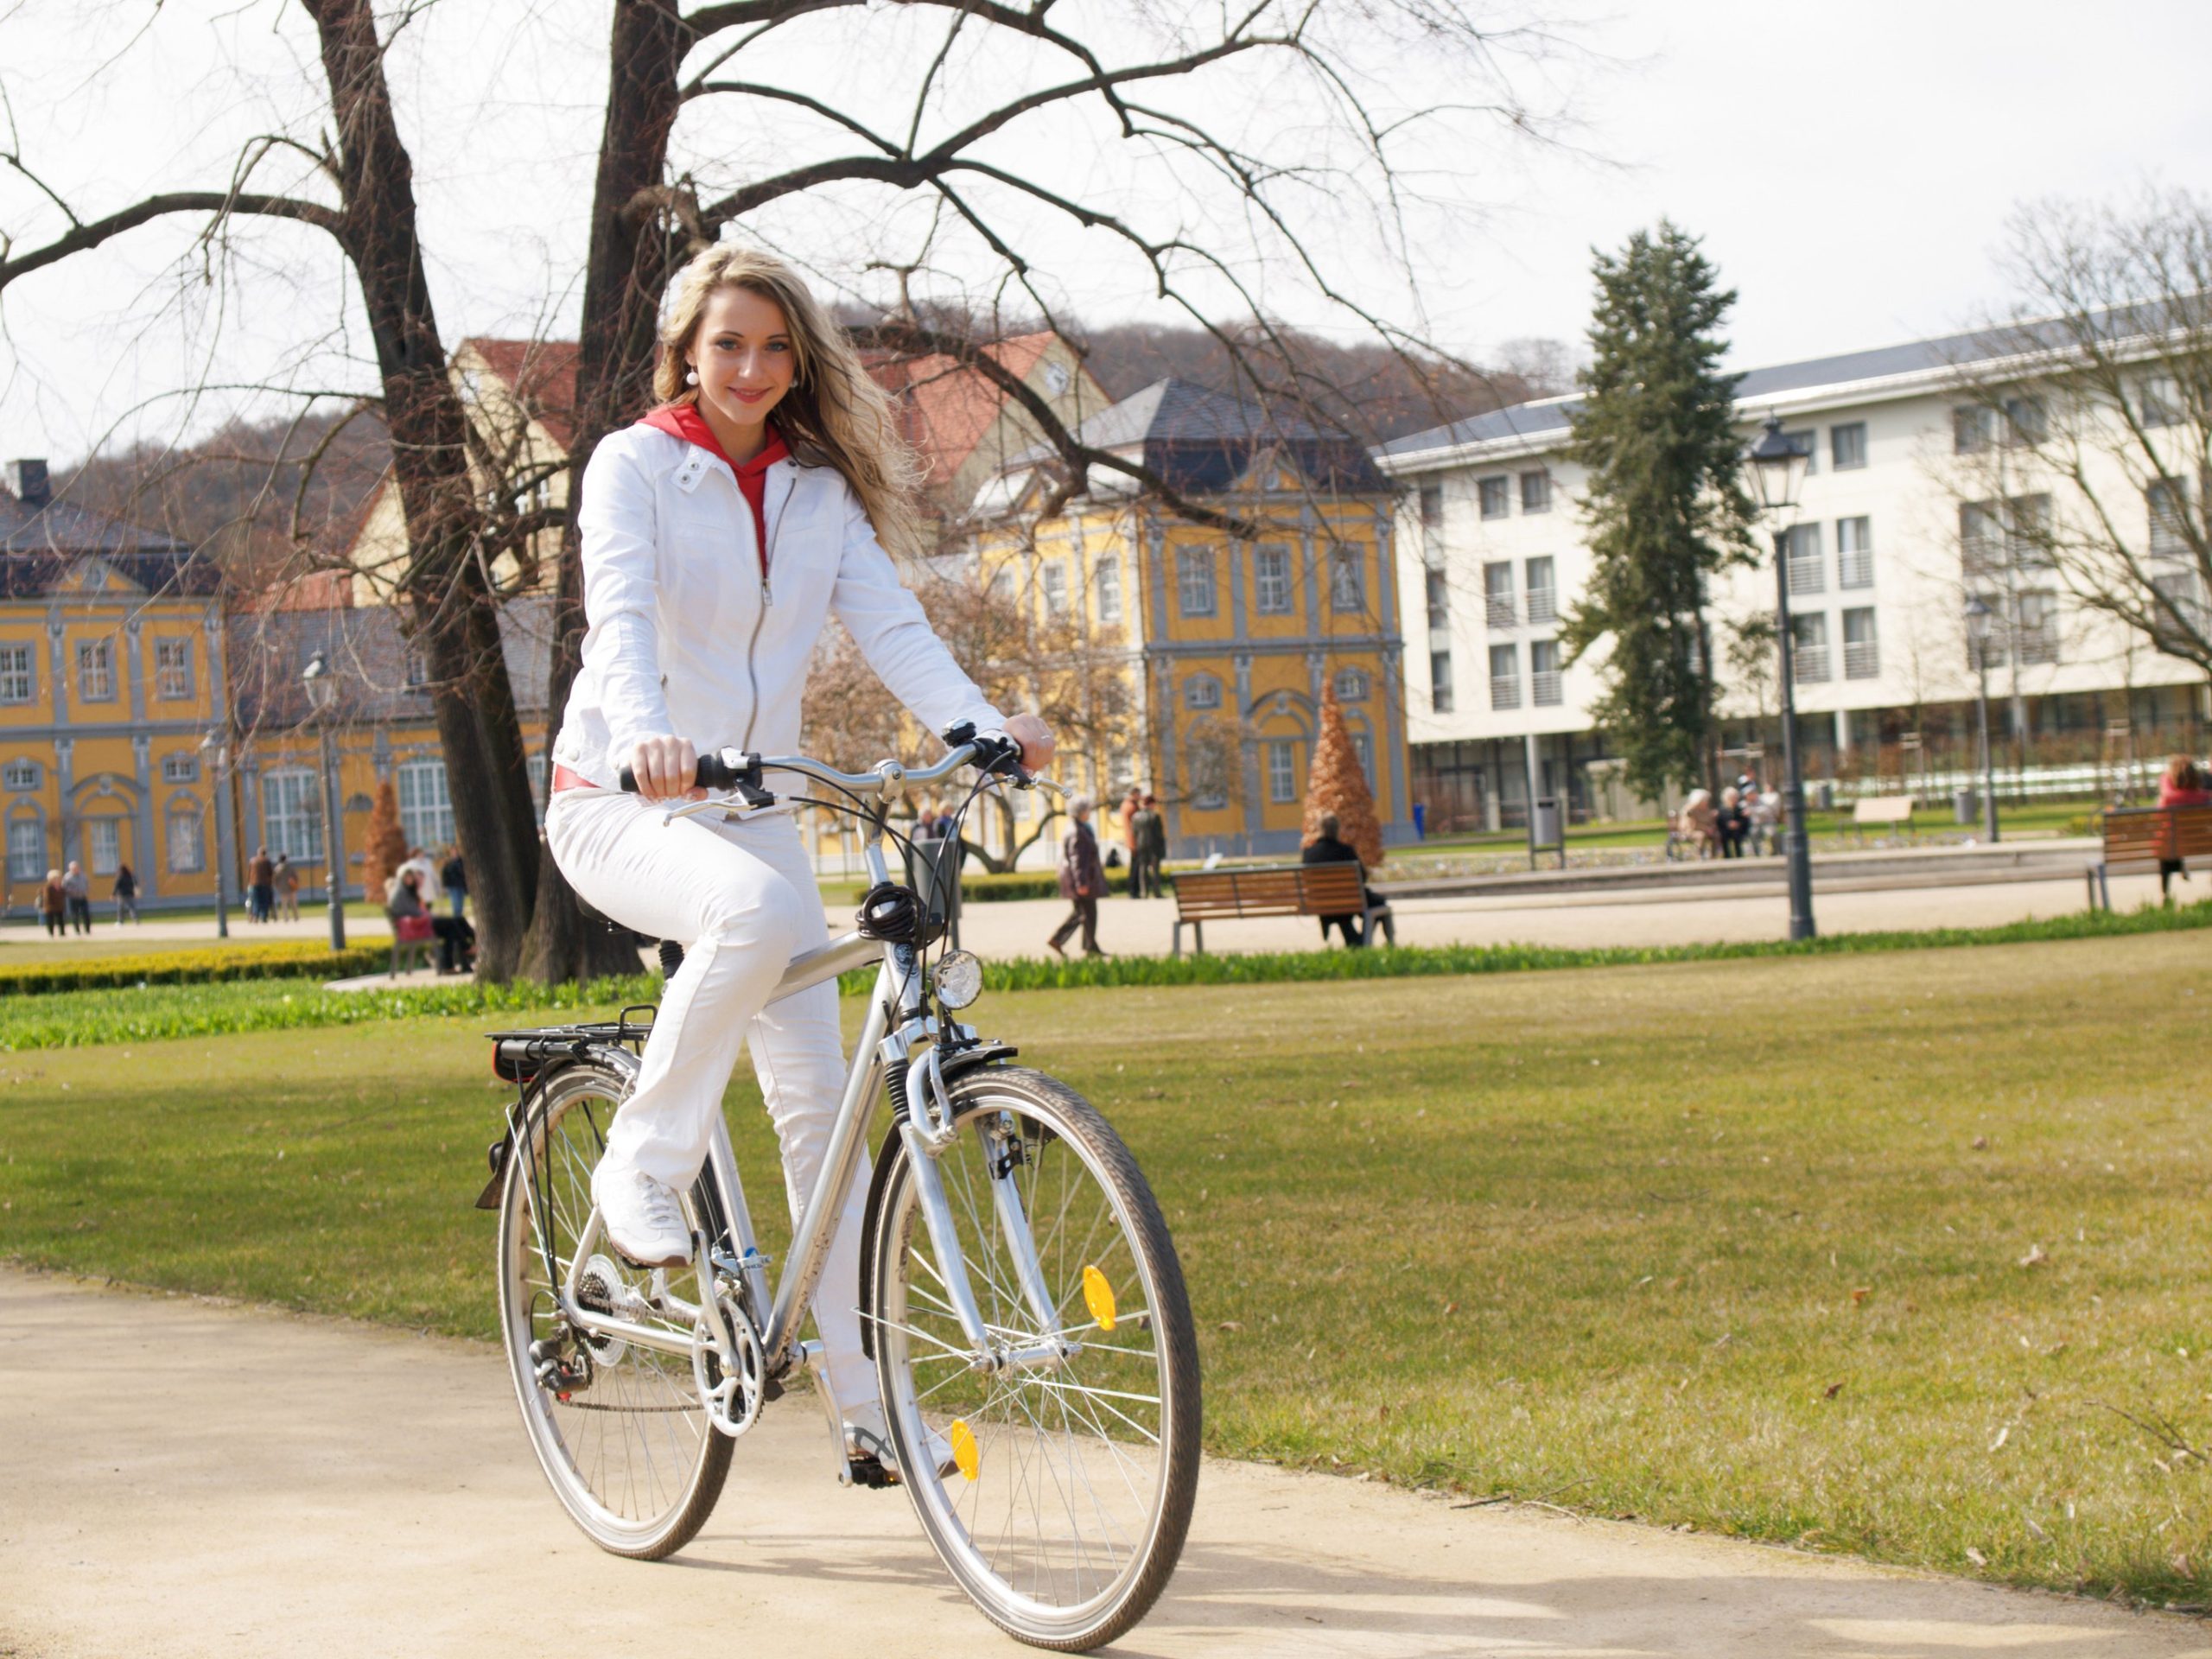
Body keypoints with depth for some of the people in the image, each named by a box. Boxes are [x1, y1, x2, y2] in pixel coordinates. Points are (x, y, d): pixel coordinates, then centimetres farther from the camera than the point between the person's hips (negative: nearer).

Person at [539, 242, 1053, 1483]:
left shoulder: (821, 491, 7)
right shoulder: (635, 465, -6)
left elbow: (890, 622, -6)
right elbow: (621, 614, -23)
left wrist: (983, 724, -26)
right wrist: (647, 736, -44)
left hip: (752, 810, 5)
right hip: (618, 805, -5)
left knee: (821, 1096, -3)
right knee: (758, 908, -38)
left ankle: (868, 1401, 1)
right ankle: (643, 1168, -21)